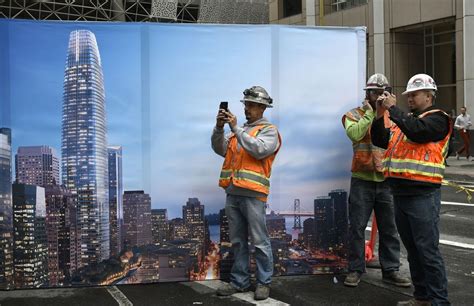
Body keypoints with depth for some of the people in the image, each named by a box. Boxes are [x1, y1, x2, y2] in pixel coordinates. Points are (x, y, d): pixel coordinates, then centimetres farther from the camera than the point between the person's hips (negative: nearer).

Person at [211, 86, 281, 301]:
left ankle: (263, 283, 8)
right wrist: (219, 127, -5)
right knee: (237, 242, 11)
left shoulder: (269, 131, 1)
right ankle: (239, 281, 18)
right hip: (233, 193, 6)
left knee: (259, 242, -1)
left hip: (253, 194, -6)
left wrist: (236, 128, -15)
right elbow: (220, 149, 10)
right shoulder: (239, 130, 20)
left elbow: (259, 150, -17)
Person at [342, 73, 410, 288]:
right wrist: (369, 113, -13)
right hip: (362, 180, -3)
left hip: (386, 181, 3)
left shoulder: (391, 116, 12)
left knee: (389, 229, 8)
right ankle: (355, 270, 13)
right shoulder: (354, 115, 1)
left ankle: (390, 270, 18)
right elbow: (354, 134, -20)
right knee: (357, 227, 2)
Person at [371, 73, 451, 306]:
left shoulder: (437, 118, -3)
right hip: (400, 193, 8)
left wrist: (393, 108, -15)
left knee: (427, 249, -6)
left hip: (422, 195, -8)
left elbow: (416, 131, -22)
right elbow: (380, 140, 13)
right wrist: (380, 115, 1)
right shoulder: (404, 120, 18)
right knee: (412, 249, 15)